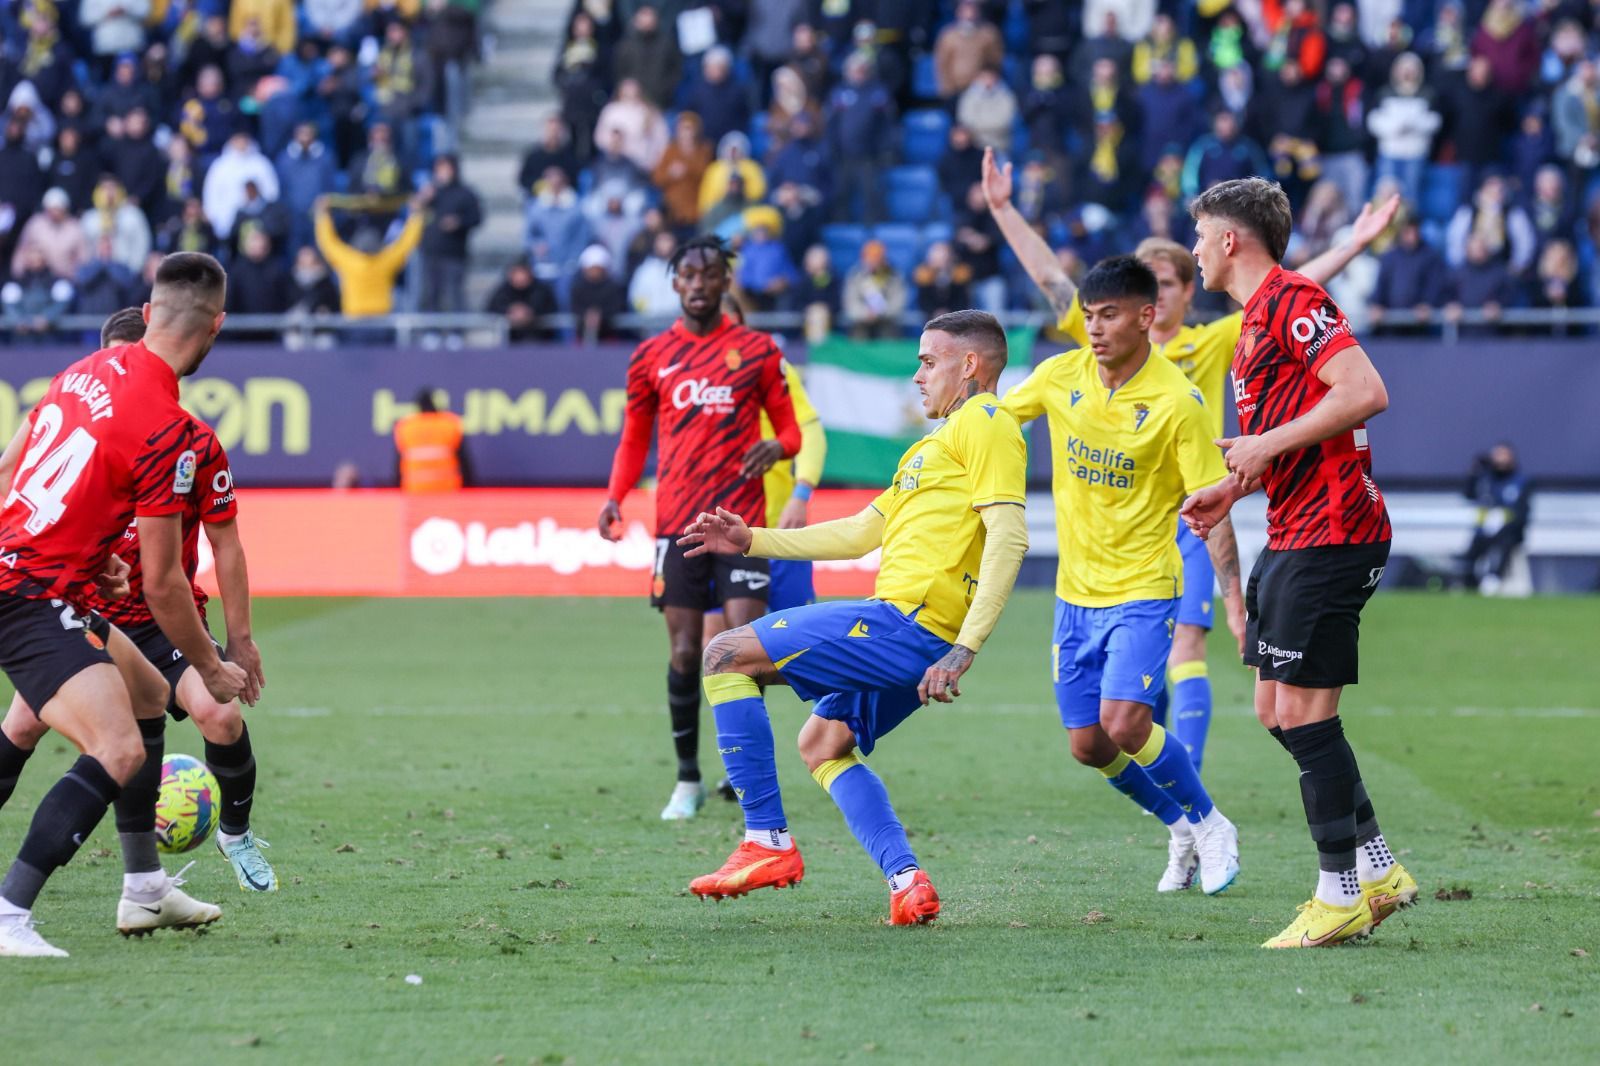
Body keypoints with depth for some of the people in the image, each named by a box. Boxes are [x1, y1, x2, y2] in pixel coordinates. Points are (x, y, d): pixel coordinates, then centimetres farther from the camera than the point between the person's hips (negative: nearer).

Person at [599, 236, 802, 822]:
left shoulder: (757, 350, 5)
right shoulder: (652, 356, 9)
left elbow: (789, 427, 9)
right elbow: (634, 439, 15)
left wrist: (776, 447, -15)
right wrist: (615, 498, -1)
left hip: (741, 520, -1)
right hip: (676, 522, 1)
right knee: (685, 651, 1)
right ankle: (687, 779, 12)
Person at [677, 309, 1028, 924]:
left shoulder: (984, 423, -5)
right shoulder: (934, 443, 27)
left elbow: (1009, 537, -17)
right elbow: (861, 533, 31)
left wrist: (965, 649, -25)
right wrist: (753, 542, 27)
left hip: (908, 621, -11)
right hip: (911, 637, 11)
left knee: (728, 655, -7)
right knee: (821, 744, 23)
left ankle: (768, 843, -11)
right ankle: (907, 883, 6)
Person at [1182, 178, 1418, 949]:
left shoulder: (1292, 302, -13)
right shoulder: (1256, 317, 19)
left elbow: (1364, 392, -25)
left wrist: (1268, 444, -20)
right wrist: (1232, 490, 19)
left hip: (1328, 533, -11)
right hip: (1293, 535, 11)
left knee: (1305, 710, -8)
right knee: (1277, 712, 11)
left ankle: (1341, 895, -1)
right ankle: (1377, 870, 16)